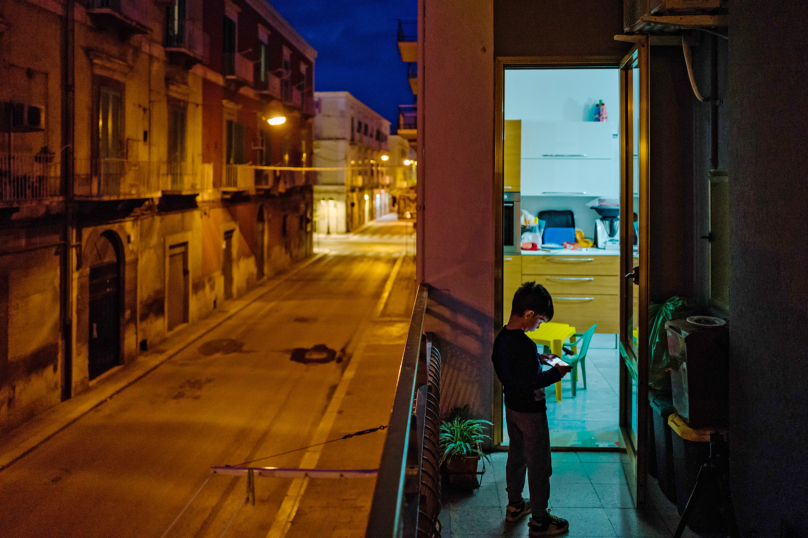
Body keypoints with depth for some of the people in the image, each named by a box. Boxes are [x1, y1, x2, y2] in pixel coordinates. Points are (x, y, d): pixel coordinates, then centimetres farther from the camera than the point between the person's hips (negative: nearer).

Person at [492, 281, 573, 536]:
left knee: (516, 456, 23)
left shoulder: (502, 336, -1)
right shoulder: (524, 344, -29)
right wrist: (556, 372, -17)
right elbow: (532, 382, -29)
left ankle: (514, 505, 38)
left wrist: (539, 359, 11)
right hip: (530, 412, -9)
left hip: (511, 407, 9)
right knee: (539, 466, 5)